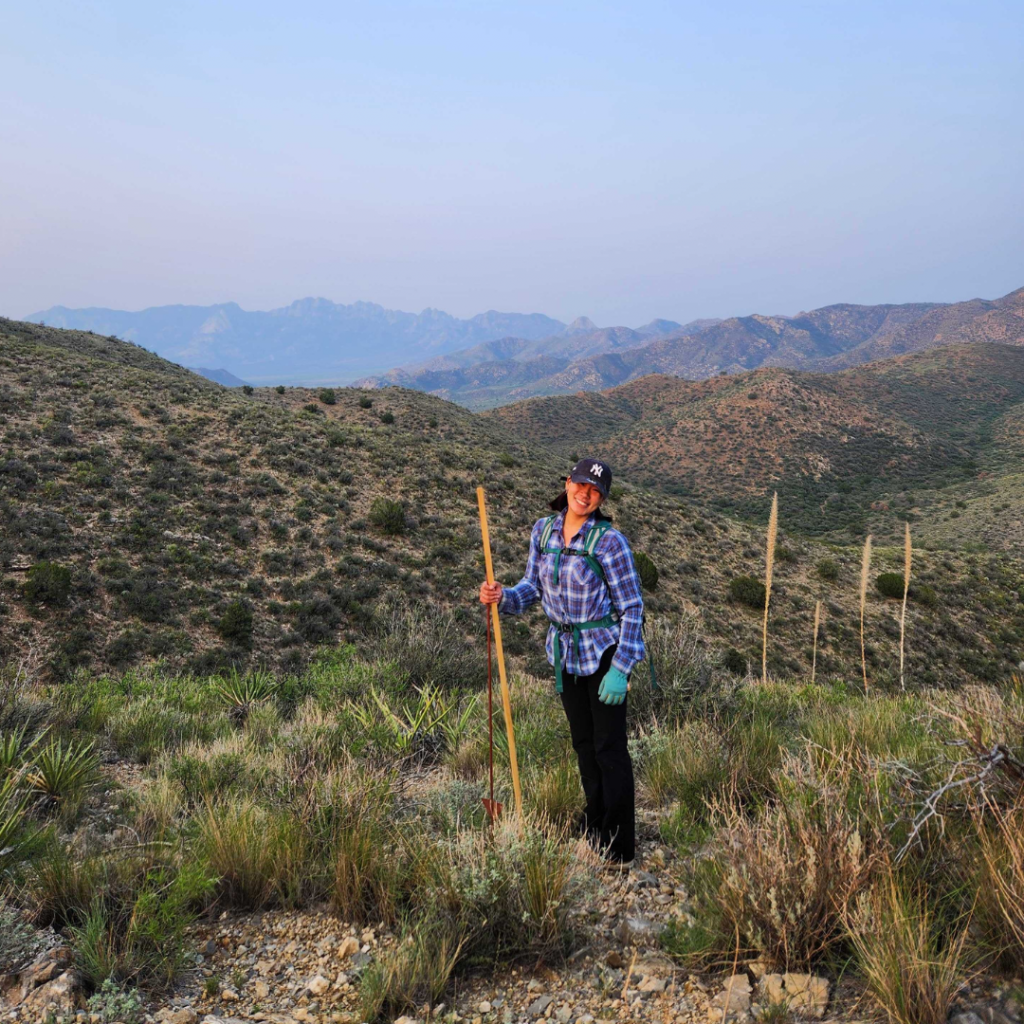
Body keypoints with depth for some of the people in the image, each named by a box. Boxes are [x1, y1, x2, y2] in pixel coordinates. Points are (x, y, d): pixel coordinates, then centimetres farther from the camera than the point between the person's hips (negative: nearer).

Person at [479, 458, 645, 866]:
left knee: (609, 745, -1)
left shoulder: (609, 541, -17)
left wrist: (620, 668, -18)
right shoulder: (543, 530, -1)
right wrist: (502, 596, -13)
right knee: (582, 741, 17)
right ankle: (595, 824, 35)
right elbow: (533, 585, 8)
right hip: (565, 652, 6)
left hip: (604, 652, -6)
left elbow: (632, 606, -14)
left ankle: (619, 845, 11)